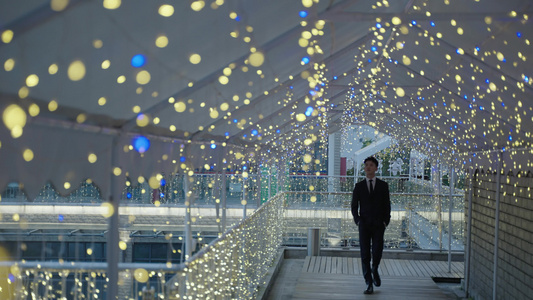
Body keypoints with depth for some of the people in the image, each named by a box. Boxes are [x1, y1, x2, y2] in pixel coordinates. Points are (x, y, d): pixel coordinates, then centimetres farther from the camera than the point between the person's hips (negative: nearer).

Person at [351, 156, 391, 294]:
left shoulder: (383, 185, 6)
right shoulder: (359, 186, 7)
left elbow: (387, 205, 6)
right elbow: (354, 205, 8)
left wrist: (385, 221, -5)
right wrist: (357, 220, -6)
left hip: (378, 225, 0)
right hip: (364, 225, 1)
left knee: (377, 251, -9)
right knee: (365, 254, -4)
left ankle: (374, 270, 25)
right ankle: (369, 284, 1)